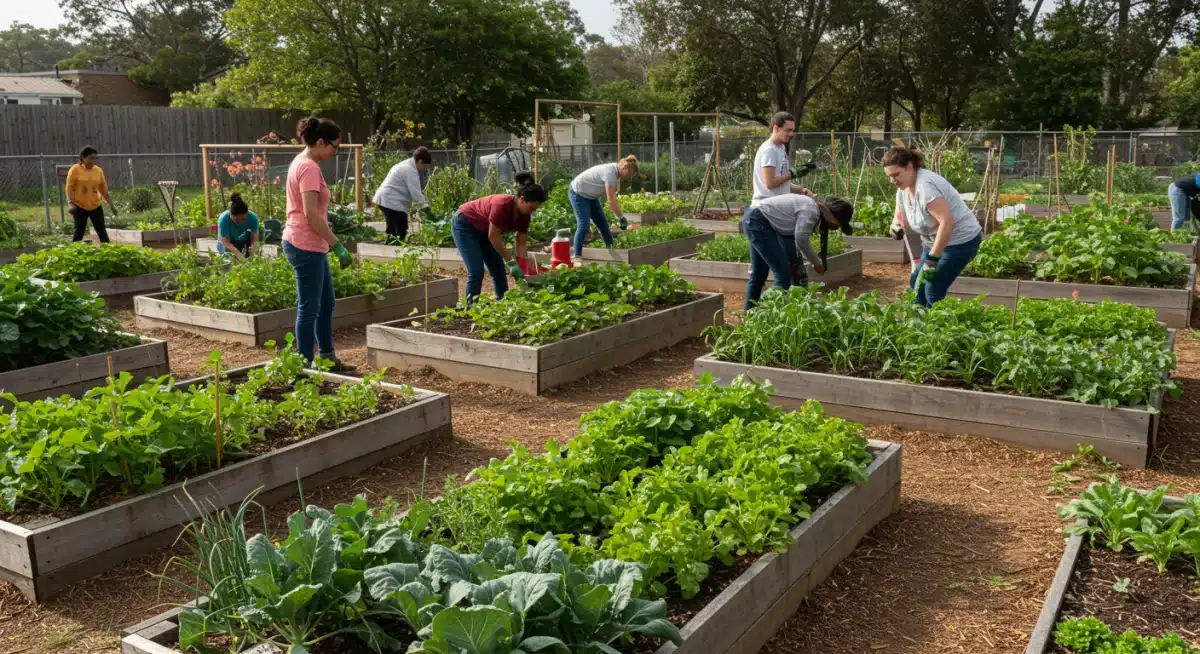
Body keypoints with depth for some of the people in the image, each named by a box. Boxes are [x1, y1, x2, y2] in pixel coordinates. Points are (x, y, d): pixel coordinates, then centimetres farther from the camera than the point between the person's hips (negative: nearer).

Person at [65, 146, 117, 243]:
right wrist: (70, 203, -18)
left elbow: (104, 190, 11)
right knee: (79, 232, 3)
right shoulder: (75, 169, -5)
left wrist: (112, 205, 9)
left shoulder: (98, 171, 5)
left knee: (102, 231, 2)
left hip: (96, 206, 3)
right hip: (80, 206, -3)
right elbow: (70, 188, -7)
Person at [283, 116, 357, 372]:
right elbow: (311, 213, -23)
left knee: (326, 304, 18)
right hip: (306, 246, -10)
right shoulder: (309, 168, -17)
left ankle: (327, 358, 28)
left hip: (311, 246, 10)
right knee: (309, 308, -1)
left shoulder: (301, 162, 14)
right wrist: (337, 245, -20)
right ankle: (306, 365, 9)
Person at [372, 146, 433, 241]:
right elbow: (416, 193, -20)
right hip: (391, 202, -11)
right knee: (401, 231, -11)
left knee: (393, 230, 18)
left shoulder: (407, 165, 18)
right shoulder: (411, 171, -16)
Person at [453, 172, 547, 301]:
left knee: (498, 270, 4)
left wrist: (521, 268, -13)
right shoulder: (502, 204, -34)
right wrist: (511, 262, -25)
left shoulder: (524, 214, -12)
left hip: (483, 230, 8)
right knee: (476, 272, -15)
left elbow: (521, 243, -6)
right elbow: (493, 236, -29)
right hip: (465, 225, -8)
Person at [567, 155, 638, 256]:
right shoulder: (610, 173, -29)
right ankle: (577, 257, -16)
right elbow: (612, 201, -29)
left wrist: (620, 216, -1)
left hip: (590, 196, 10)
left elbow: (614, 198, 5)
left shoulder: (616, 173, 1)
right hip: (578, 193, -10)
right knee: (583, 226, -17)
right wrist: (622, 218, -22)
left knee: (603, 224, 9)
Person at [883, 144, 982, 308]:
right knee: (916, 284, 12)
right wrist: (896, 227, -11)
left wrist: (933, 258, -33)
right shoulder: (903, 188, 1)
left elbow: (947, 222, -34)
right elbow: (900, 217, 14)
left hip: (961, 240, -10)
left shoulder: (925, 185, -28)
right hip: (934, 241, 10)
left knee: (934, 291, -13)